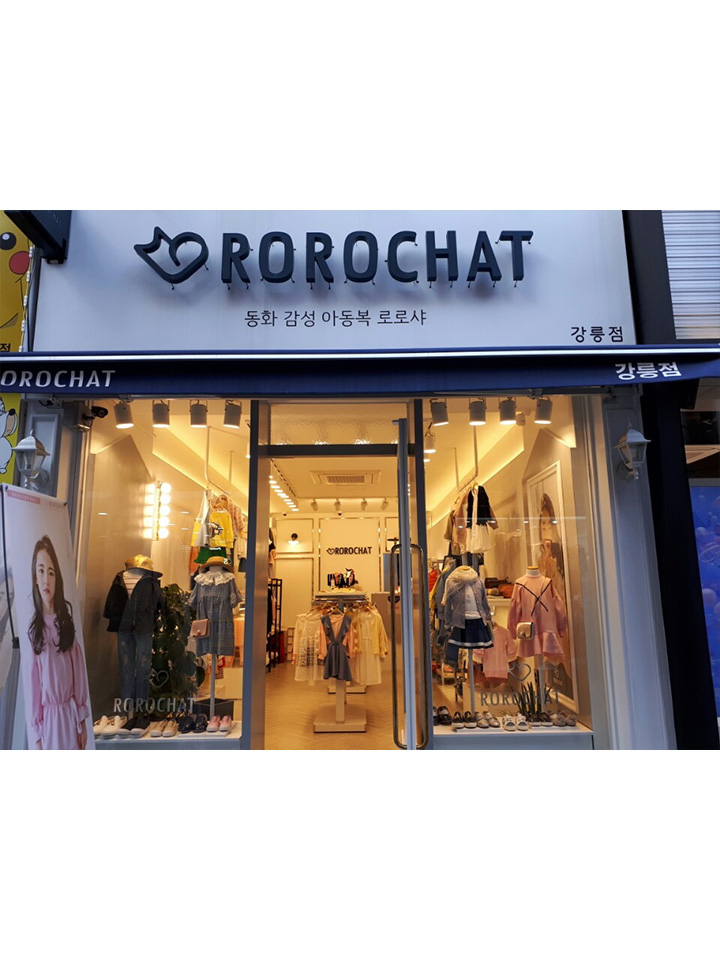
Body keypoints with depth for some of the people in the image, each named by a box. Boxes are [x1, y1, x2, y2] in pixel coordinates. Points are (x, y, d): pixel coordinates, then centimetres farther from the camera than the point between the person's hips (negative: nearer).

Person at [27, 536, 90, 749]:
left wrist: (82, 720, 2)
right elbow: (34, 682, -1)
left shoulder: (68, 618, -4)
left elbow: (79, 673, 1)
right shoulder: (33, 628, -5)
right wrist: (36, 732, 0)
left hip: (71, 713, 0)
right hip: (47, 717, 0)